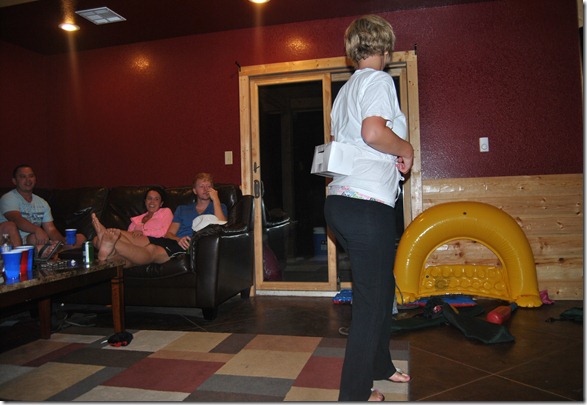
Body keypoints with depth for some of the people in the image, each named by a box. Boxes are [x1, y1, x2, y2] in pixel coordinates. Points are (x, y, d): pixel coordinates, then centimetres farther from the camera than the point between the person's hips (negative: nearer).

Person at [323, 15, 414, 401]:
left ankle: (379, 365, 37)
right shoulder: (378, 79, -6)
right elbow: (373, 132, -23)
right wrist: (406, 147, -5)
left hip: (341, 199, 10)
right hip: (367, 203, -10)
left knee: (382, 287, 21)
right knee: (371, 298, 1)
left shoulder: (345, 89, 21)